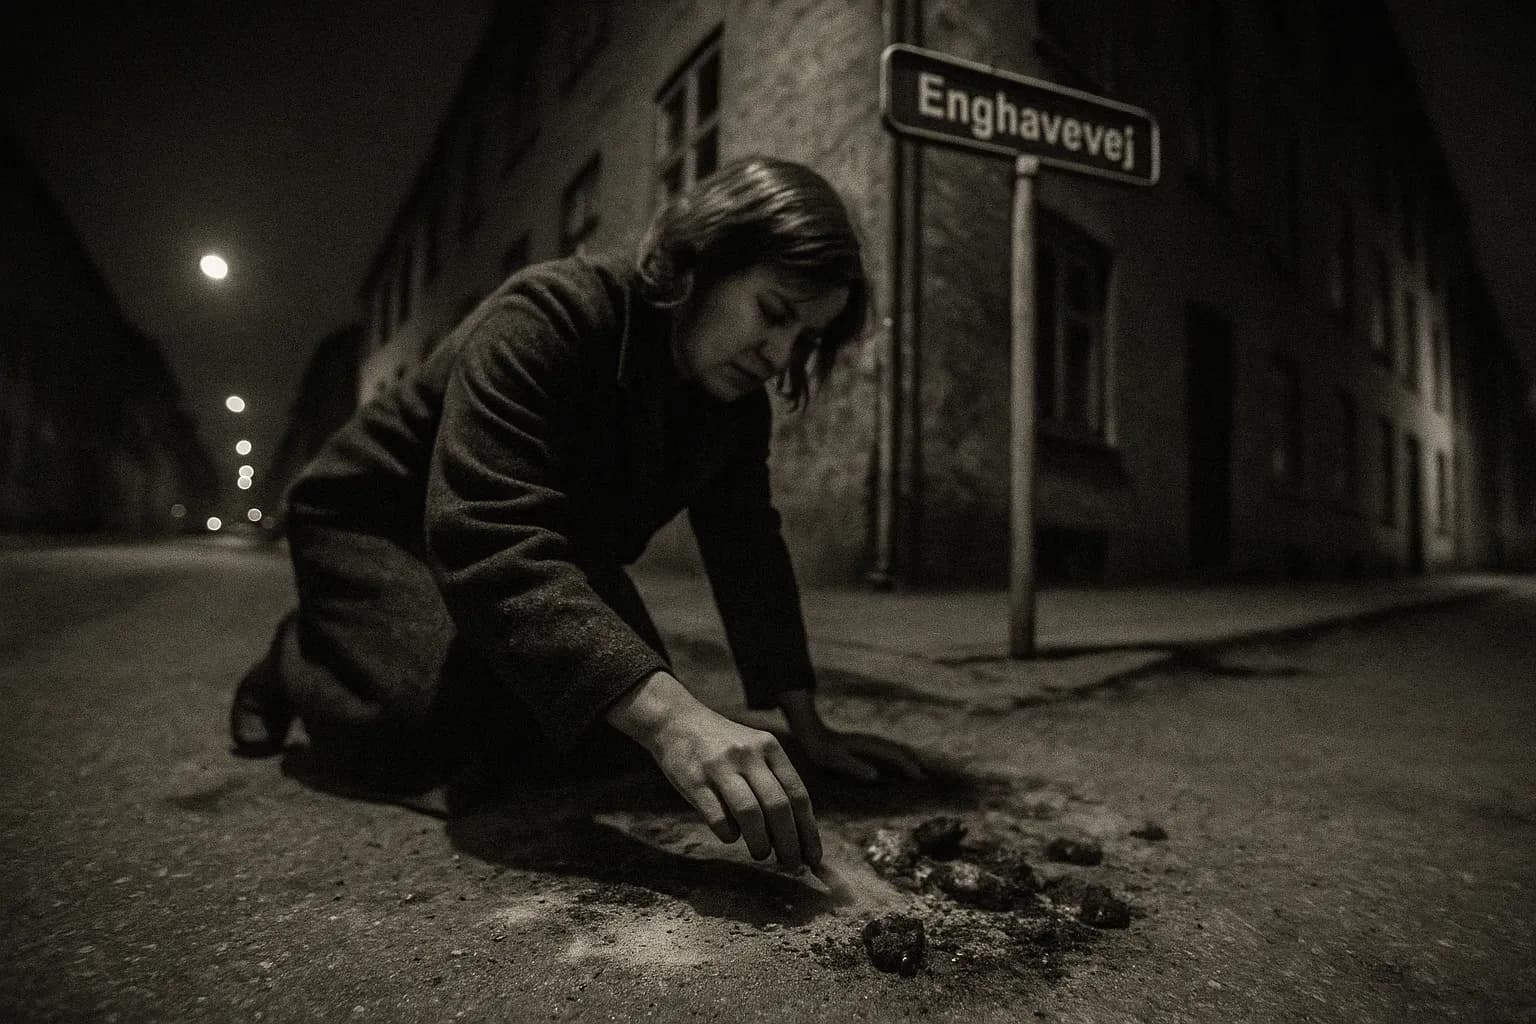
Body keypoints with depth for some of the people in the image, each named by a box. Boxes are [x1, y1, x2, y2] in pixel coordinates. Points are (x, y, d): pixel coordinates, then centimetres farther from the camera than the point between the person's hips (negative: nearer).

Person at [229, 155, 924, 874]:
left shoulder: (737, 399, -11)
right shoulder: (547, 318, -34)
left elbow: (750, 553, -9)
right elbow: (490, 544, -47)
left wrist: (809, 732, -14)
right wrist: (669, 715, -58)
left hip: (547, 549, 6)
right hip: (379, 523, -5)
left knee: (615, 723, -7)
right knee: (423, 732, -25)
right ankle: (300, 660, 9)